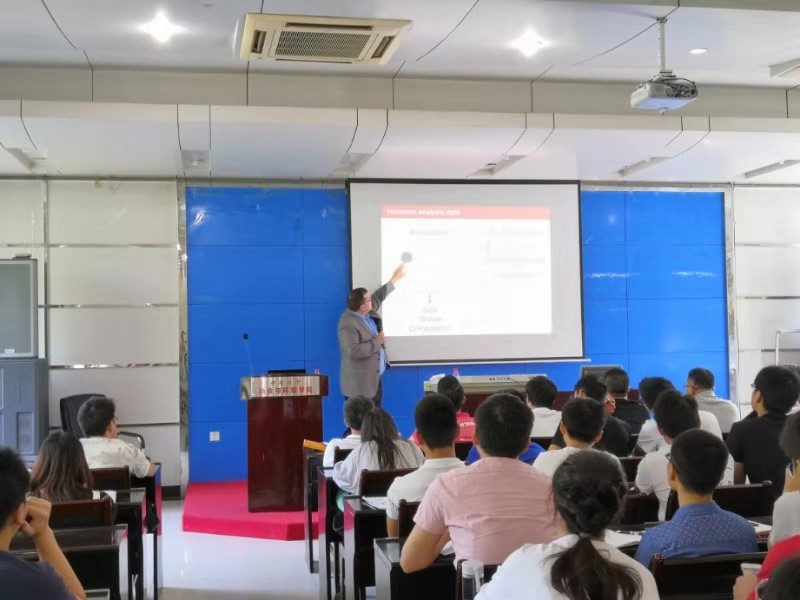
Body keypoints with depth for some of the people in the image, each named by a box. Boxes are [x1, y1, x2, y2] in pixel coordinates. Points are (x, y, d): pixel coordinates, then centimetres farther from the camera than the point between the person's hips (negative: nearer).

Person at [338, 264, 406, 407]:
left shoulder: (368, 312, 6)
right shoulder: (348, 324, -22)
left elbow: (378, 297, 25)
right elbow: (353, 351, -30)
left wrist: (395, 279, 31)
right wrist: (376, 342, -20)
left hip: (374, 380, 10)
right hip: (360, 385, -10)